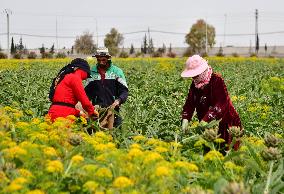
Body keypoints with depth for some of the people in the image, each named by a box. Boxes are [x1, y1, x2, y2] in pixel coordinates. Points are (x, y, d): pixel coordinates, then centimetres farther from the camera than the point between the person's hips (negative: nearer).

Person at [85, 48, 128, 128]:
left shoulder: (117, 71, 3)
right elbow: (88, 91, 14)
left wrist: (118, 100, -20)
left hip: (112, 108, -1)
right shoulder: (92, 72, 10)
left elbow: (124, 91, 0)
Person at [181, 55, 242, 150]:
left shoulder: (217, 81, -17)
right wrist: (185, 119, -20)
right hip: (208, 124, 6)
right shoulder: (195, 84, 5)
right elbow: (190, 103, -1)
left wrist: (204, 121, -36)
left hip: (225, 122, -6)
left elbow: (221, 104, -27)